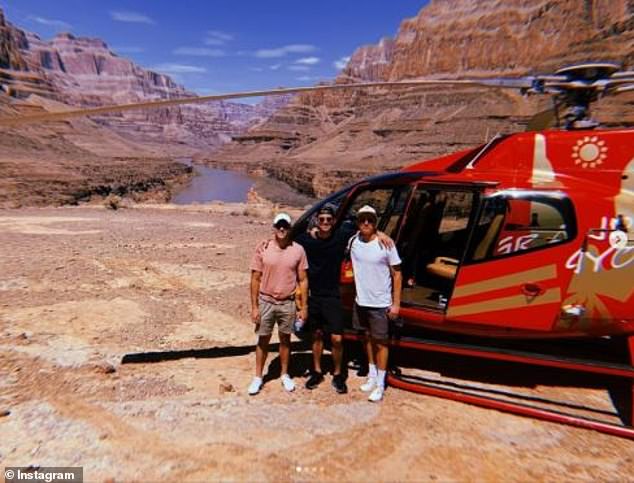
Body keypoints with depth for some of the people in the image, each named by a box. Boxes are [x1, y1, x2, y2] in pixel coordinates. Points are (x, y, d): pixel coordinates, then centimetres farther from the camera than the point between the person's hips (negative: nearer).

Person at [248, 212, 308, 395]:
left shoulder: (298, 250, -5)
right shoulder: (263, 248, -7)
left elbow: (303, 280, 0)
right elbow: (255, 279, -4)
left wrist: (304, 307, -2)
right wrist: (254, 307, -6)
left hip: (287, 303, 1)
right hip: (266, 301, 0)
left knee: (285, 339, 15)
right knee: (263, 339, 11)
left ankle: (285, 375, 33)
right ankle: (258, 377, 28)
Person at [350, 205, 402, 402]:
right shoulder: (353, 242, -3)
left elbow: (397, 274, -10)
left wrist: (396, 303, -10)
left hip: (380, 304, -4)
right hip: (361, 301, 5)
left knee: (380, 342, 7)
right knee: (368, 338, 19)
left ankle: (380, 384, 21)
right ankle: (372, 376, 37)